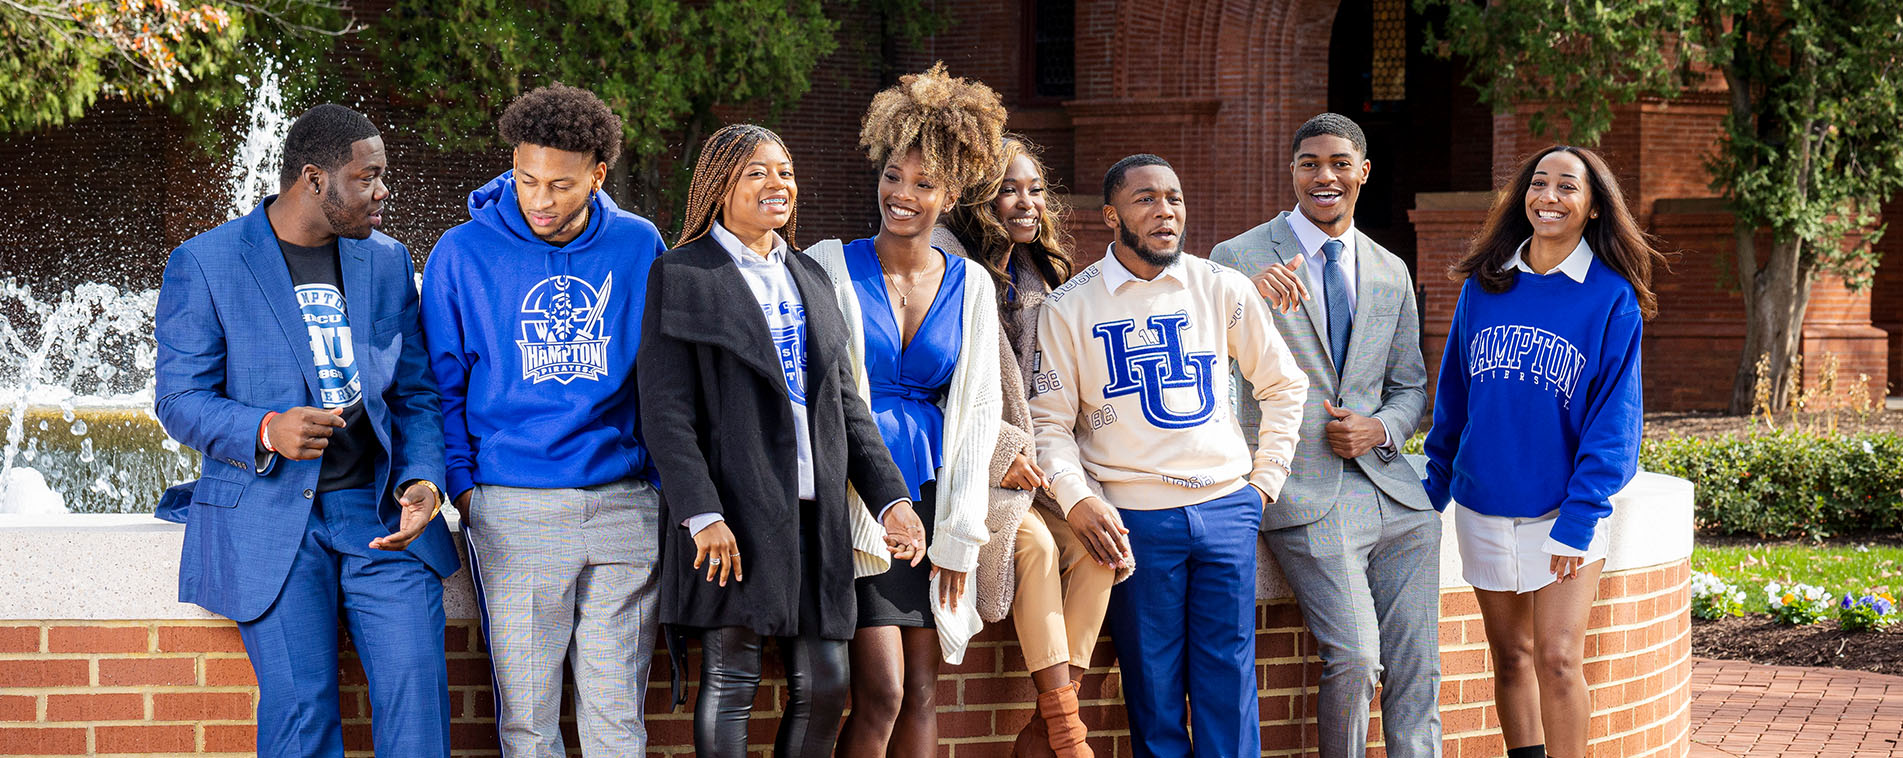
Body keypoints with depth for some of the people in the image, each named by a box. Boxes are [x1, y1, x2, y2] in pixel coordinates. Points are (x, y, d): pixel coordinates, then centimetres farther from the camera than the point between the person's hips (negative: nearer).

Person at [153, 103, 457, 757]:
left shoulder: (387, 261, 13)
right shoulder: (204, 264, -1)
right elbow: (180, 400, -2)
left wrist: (423, 479, -4)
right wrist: (266, 433, -22)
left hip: (380, 515, 3)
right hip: (272, 521, -3)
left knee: (418, 691, -10)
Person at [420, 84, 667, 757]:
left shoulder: (639, 247, 5)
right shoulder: (464, 253, 0)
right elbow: (440, 382, 5)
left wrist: (662, 476, 7)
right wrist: (464, 486, -2)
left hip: (625, 507, 1)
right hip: (513, 511, -1)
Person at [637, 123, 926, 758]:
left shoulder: (810, 277, 20)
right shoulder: (680, 276, 0)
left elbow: (847, 403, 19)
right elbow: (666, 412, -7)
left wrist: (892, 498, 9)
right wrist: (702, 515, -17)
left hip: (818, 514, 6)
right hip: (735, 514, -6)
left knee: (824, 686, 3)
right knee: (731, 682, -3)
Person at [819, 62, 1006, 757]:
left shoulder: (970, 285, 8)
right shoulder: (831, 265, -1)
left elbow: (977, 410, 9)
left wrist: (958, 536, 3)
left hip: (931, 497, 4)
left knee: (922, 692, 3)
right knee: (883, 689, -12)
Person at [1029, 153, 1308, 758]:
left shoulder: (1223, 289, 7)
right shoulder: (1070, 308, 2)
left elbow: (1284, 385, 17)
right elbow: (1049, 421, 1)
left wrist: (1266, 479, 11)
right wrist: (1078, 499, -14)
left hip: (1226, 509, 2)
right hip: (1133, 519, -2)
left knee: (1229, 690, 1)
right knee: (1153, 693, 1)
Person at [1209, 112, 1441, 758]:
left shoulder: (1391, 274, 17)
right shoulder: (1238, 261, 1)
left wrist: (1379, 430, 0)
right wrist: (1250, 296, -20)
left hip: (1391, 488, 5)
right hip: (1306, 497, -5)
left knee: (1417, 668, -1)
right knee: (1355, 657, -18)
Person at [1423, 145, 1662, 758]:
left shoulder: (1611, 298, -6)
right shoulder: (1485, 285, 5)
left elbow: (1612, 420, -8)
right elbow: (1452, 395, 13)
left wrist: (1578, 522, -15)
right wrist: (1432, 487, 10)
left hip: (1563, 510, -4)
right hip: (1482, 504, 4)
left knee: (1558, 660, -11)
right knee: (1511, 656, 10)